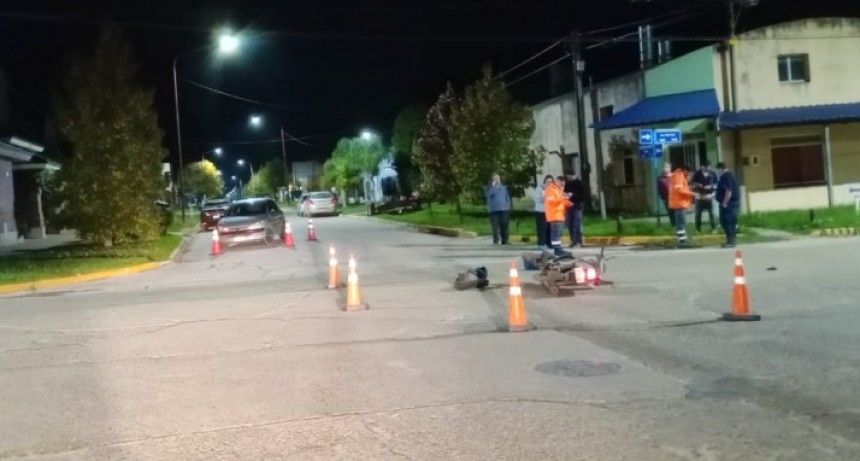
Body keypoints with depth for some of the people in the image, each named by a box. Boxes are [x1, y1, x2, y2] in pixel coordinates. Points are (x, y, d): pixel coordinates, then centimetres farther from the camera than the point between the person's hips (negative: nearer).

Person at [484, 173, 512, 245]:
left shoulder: (503, 187, 15)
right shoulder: (489, 187, 7)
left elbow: (507, 197, 18)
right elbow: (488, 194, -13)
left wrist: (508, 206, 9)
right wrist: (493, 186, -16)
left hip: (504, 209, 2)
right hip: (494, 210, -2)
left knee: (504, 226, 4)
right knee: (496, 226, -7)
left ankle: (504, 241, 12)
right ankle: (496, 241, -6)